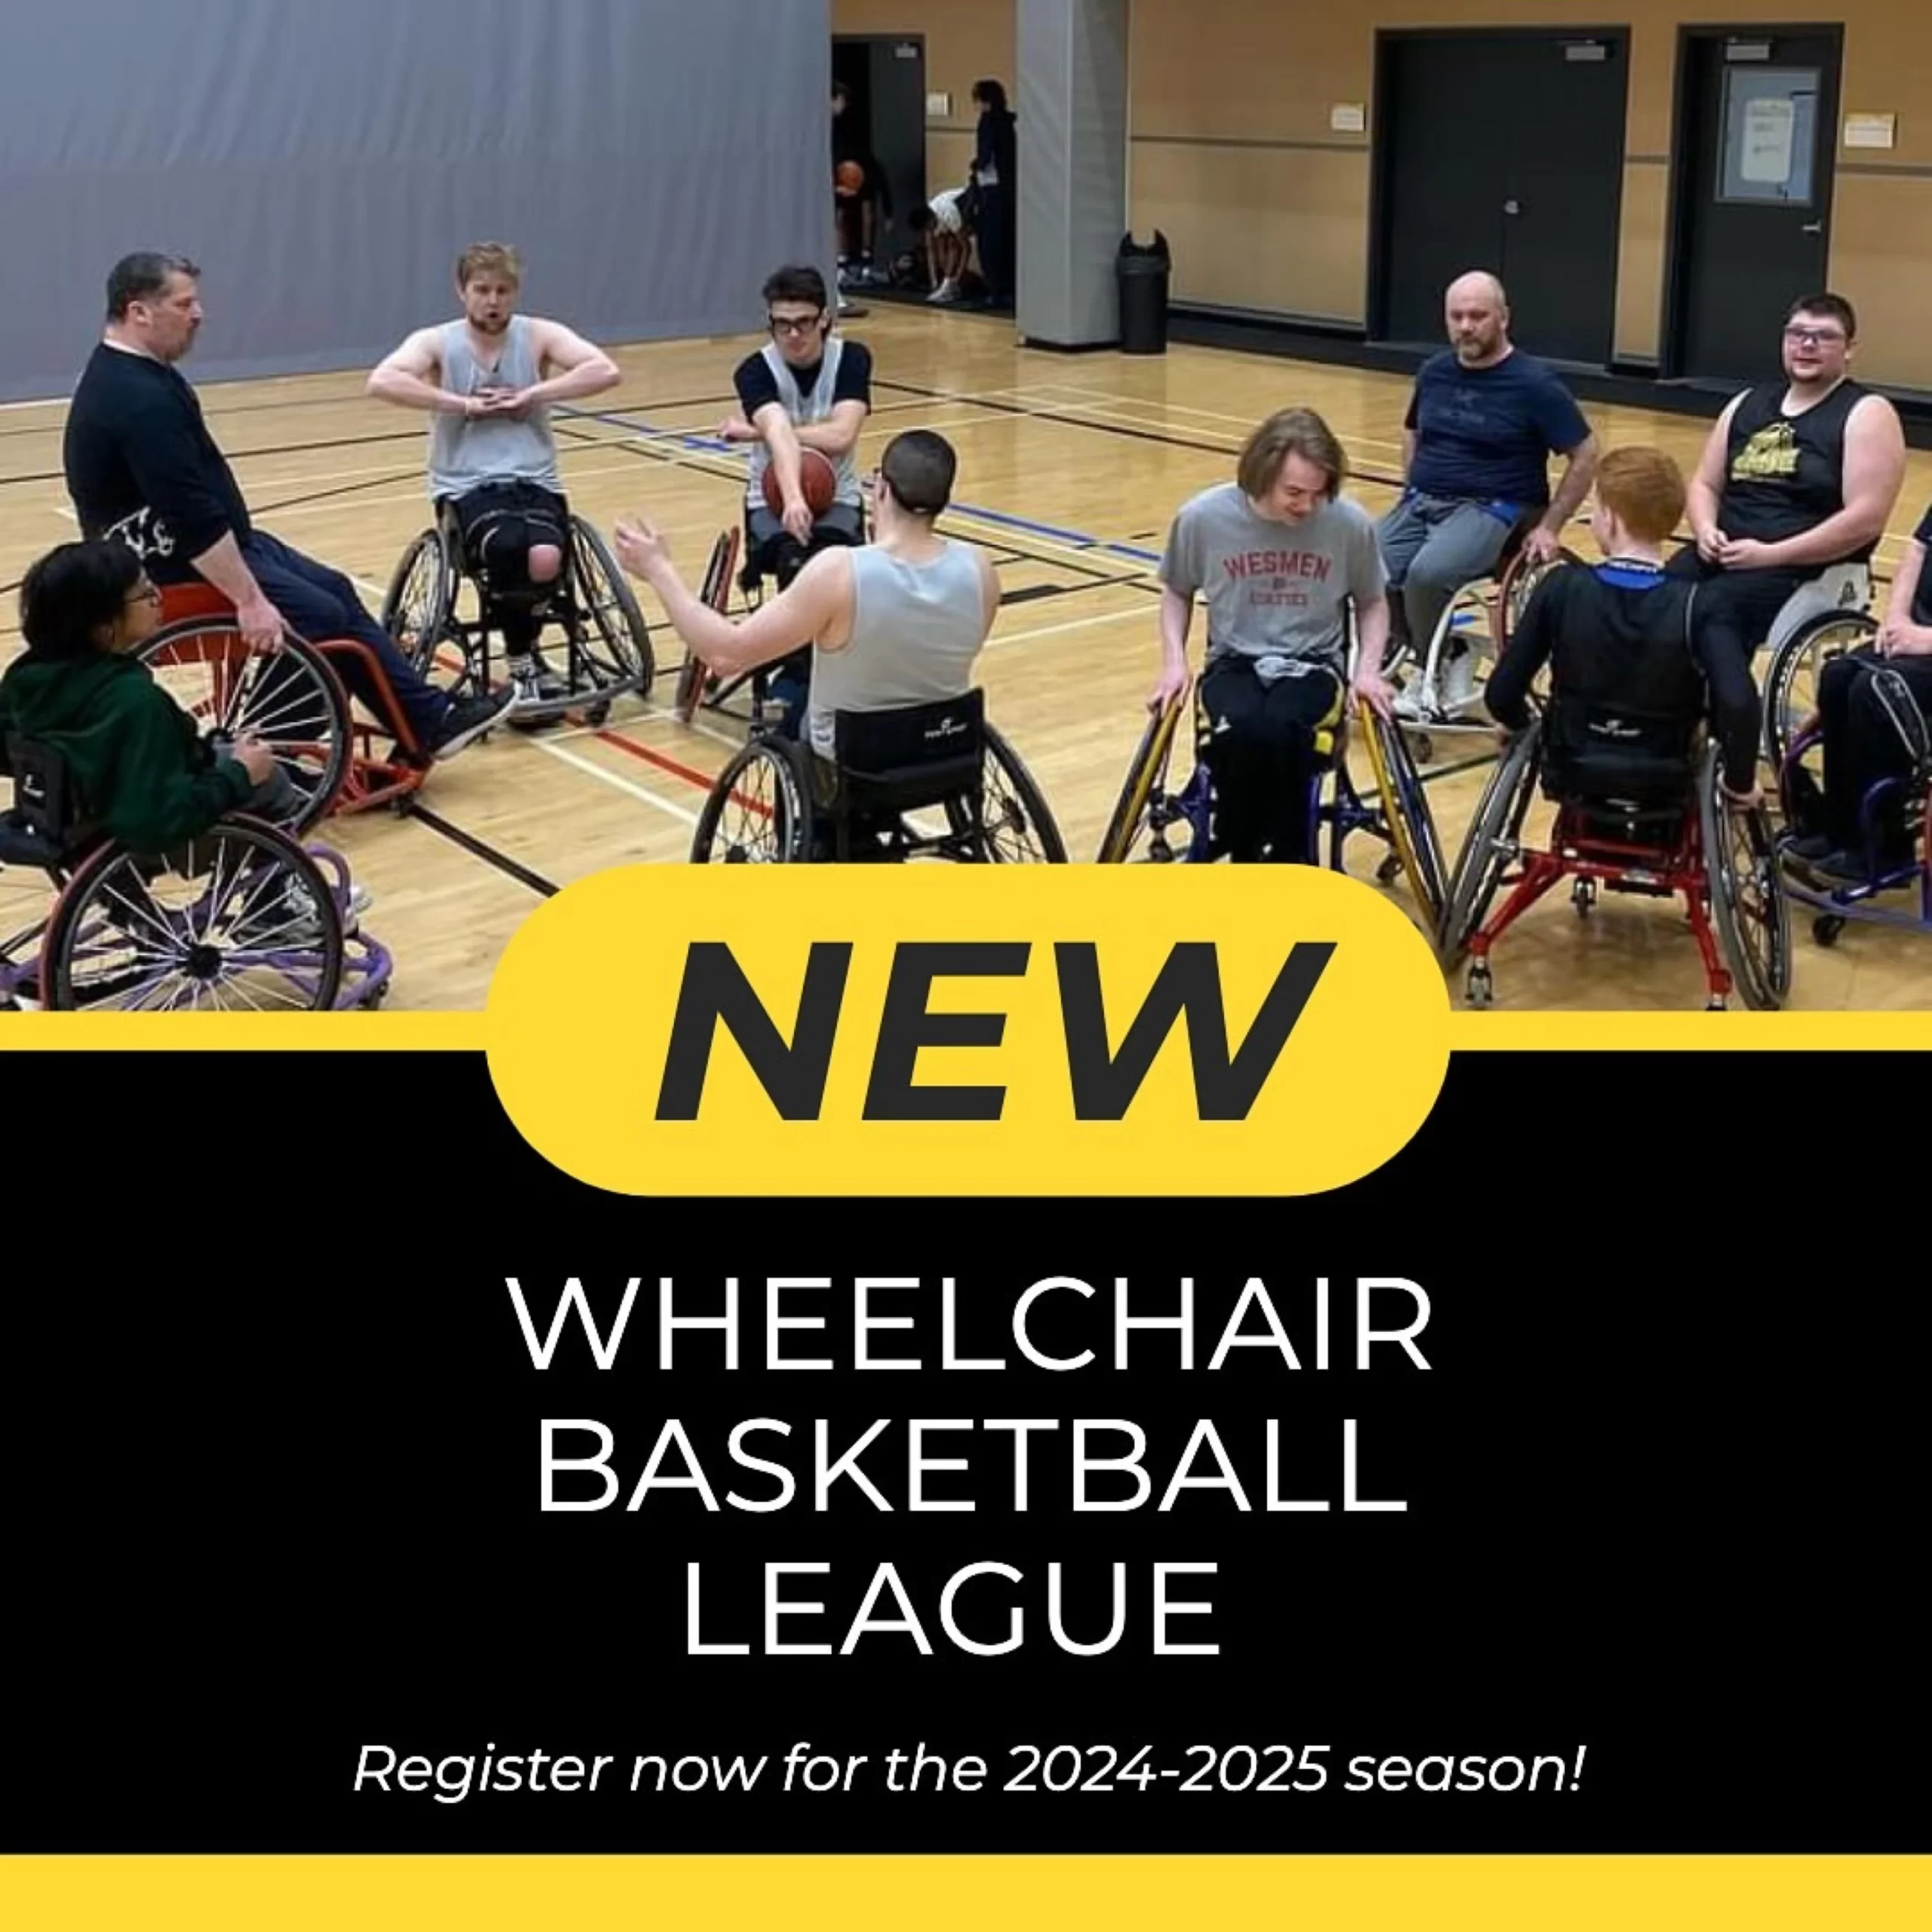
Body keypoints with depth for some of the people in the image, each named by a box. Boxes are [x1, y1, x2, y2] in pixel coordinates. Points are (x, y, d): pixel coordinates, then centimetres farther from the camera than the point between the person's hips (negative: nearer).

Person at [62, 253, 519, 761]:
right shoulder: (138, 400, -24)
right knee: (322, 616, -12)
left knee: (335, 589, 9)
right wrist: (250, 600, -27)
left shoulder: (129, 375, 11)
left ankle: (432, 719, 11)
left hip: (182, 547, 11)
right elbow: (191, 516, -28)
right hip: (172, 567, -11)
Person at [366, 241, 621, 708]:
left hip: (535, 481, 2)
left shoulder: (539, 336, 5)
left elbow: (607, 371, -10)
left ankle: (527, 650, 4)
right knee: (507, 548, -35)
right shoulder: (436, 342, 2)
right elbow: (382, 381, -17)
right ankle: (523, 661, -9)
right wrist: (463, 404, -18)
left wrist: (531, 394, -14)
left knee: (545, 558, -31)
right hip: (467, 486, -1)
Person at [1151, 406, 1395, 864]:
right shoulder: (1203, 517, -10)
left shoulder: (1350, 523, -10)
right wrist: (1174, 662, -2)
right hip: (1235, 661, 0)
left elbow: (1372, 603, 9)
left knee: (1281, 729, -34)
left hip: (1313, 663, 0)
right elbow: (1177, 591, 11)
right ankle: (1243, 860, -9)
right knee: (1240, 731, -34)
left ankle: (1288, 862, -12)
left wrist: (1369, 668, -6)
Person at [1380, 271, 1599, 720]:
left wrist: (1550, 526, -9)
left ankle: (1434, 671, -6)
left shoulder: (1534, 384, -8)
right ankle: (1450, 654, -1)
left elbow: (1586, 456, -4)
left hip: (1491, 509, -5)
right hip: (1423, 501, 5)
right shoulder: (1434, 372, 8)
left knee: (1426, 574, -34)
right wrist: (1411, 494, 13)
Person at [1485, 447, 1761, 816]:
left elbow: (1502, 694, -10)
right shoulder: (1695, 605, -17)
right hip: (1663, 785, 0)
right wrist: (1740, 781, -13)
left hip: (1572, 775, 1)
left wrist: (1520, 724, 13)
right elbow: (1739, 704, -30)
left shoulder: (1560, 589, -14)